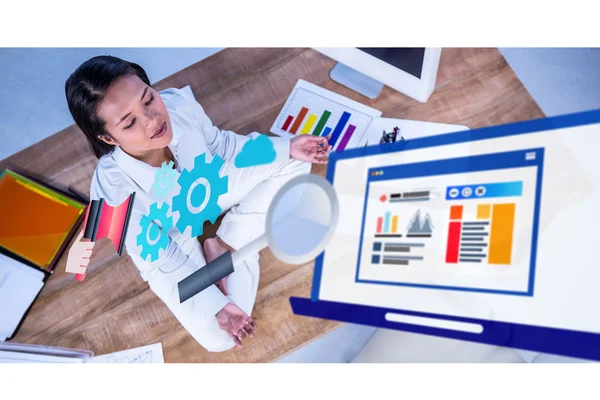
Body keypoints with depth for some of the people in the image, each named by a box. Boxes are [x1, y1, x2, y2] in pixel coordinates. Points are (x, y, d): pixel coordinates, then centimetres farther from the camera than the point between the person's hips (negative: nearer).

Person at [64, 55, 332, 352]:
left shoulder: (179, 105, -30)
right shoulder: (114, 191, -38)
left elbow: (221, 144, -7)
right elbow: (163, 259, -22)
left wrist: (286, 147, -15)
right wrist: (218, 305, -21)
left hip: (209, 190, 4)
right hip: (171, 245, -4)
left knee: (294, 164, -5)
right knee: (219, 338, -12)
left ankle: (224, 240, -2)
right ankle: (242, 247, 11)